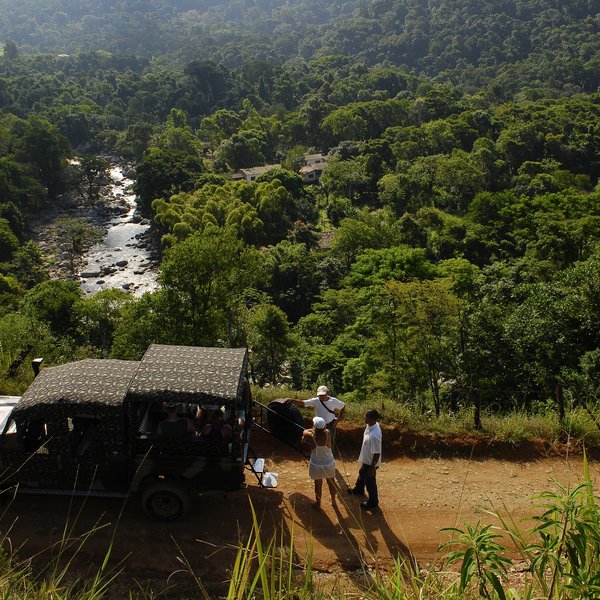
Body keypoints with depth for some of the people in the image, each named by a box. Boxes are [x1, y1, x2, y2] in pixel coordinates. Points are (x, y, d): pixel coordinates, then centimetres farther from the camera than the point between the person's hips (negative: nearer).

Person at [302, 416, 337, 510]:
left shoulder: (311, 436, -28)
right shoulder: (327, 433, -22)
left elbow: (305, 431, -7)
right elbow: (324, 429, 1)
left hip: (317, 465, -2)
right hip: (329, 463, 2)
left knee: (318, 484, 20)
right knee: (331, 482, 25)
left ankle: (318, 504, 39)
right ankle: (333, 502, 43)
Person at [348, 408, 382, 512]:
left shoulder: (374, 435, -40)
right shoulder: (371, 425, -11)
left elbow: (377, 453, -30)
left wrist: (372, 468, -20)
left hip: (370, 462, -9)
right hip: (366, 459, 9)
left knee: (370, 482, 13)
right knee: (362, 474, 33)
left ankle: (373, 504, 36)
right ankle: (358, 490, 61)